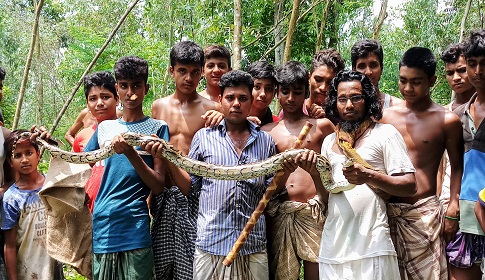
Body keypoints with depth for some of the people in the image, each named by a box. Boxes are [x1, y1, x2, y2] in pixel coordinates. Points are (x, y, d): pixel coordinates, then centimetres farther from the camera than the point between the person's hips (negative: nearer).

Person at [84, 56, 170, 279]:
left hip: (135, 231, -4)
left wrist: (130, 153, -19)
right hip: (100, 229, 4)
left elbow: (158, 186, -6)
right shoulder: (105, 128, 12)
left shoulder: (157, 128, 1)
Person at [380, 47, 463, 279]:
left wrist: (453, 211, -2)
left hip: (425, 211, -3)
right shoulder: (386, 116, 7)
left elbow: (457, 168, 5)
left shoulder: (446, 120, -1)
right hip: (388, 210, 3)